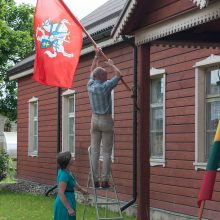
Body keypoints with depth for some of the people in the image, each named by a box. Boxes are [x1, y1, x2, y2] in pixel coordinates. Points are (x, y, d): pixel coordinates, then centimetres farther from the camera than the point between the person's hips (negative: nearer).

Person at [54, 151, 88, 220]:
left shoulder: (67, 170, 5)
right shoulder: (64, 174, -23)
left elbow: (73, 182, 26)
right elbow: (61, 193, -25)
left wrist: (81, 189, 41)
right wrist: (69, 208, -24)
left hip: (69, 200, 10)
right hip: (64, 204, -10)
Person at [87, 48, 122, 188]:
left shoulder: (90, 85, 3)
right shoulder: (105, 86, -12)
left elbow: (93, 70, 20)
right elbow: (119, 75, -4)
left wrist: (97, 56, 24)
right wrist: (111, 64, 9)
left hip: (94, 119, 5)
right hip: (106, 120, -5)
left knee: (95, 151, 4)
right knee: (106, 152, -4)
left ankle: (95, 180, 1)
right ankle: (105, 180, -7)